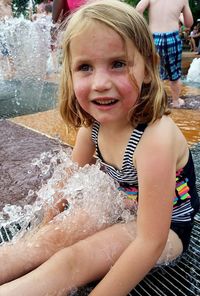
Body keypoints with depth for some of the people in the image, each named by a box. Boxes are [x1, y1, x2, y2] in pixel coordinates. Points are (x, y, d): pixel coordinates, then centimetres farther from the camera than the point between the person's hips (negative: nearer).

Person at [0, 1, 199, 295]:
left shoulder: (154, 138, -35)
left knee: (74, 260, -21)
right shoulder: (92, 123, -12)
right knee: (48, 240, -9)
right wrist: (45, 228, 3)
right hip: (121, 208, 6)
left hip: (167, 226, -6)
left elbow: (151, 242, -32)